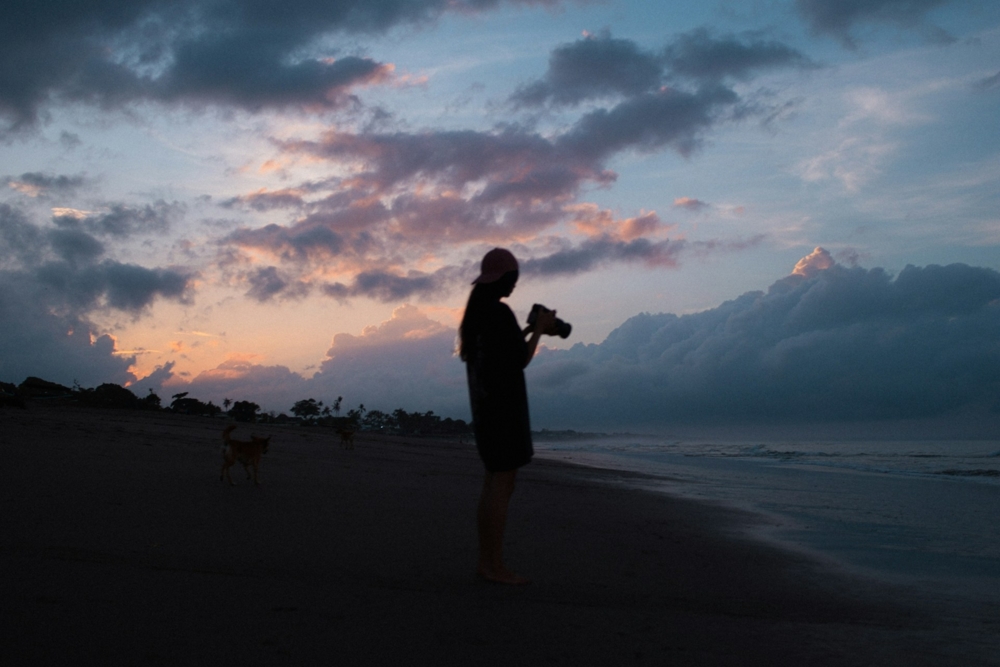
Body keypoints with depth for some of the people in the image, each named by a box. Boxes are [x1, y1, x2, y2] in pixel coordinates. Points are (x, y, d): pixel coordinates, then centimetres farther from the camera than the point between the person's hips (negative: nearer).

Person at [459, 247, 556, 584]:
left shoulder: (476, 311, 14)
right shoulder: (499, 312, -16)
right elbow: (521, 360, -13)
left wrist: (528, 330, 22)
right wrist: (540, 329, -1)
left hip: (485, 404, 10)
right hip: (505, 405, -10)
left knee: (494, 481, 11)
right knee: (502, 484, -7)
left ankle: (486, 561, 13)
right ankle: (495, 566, -5)